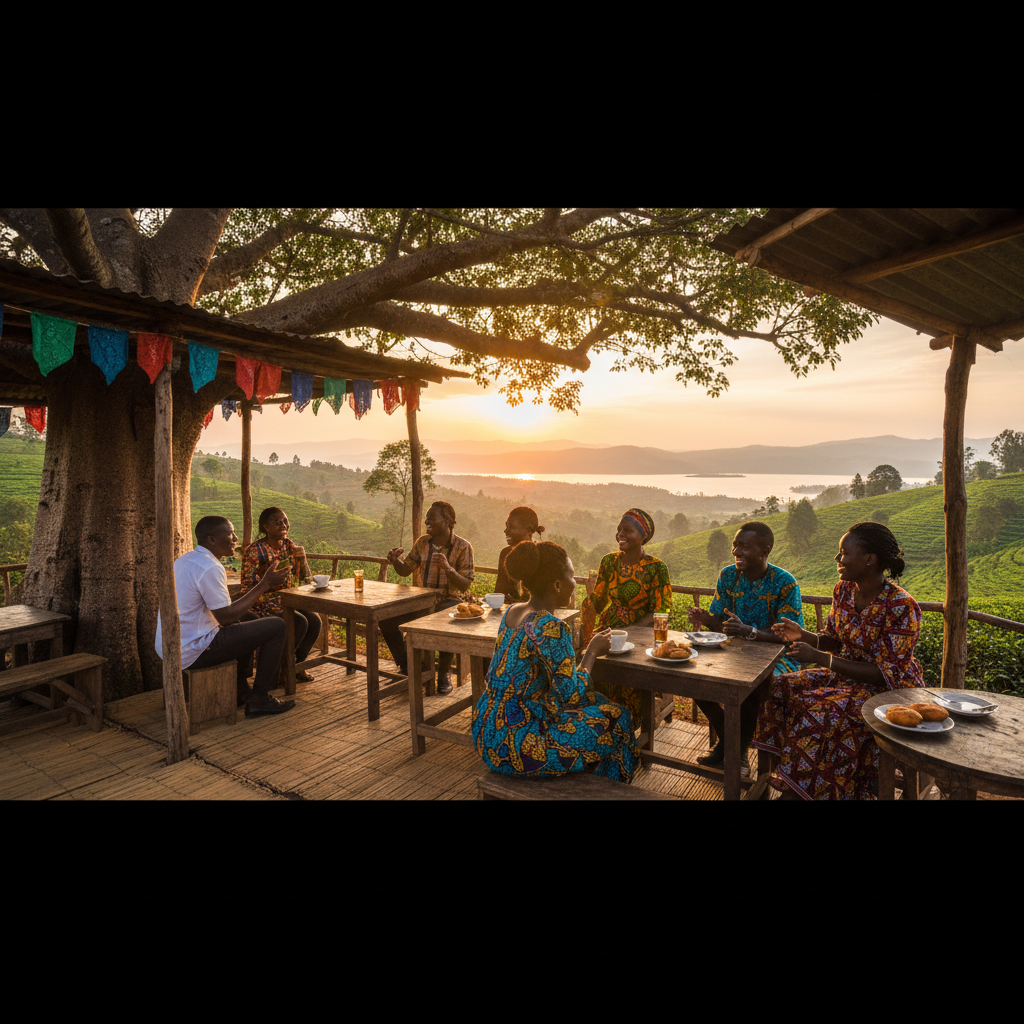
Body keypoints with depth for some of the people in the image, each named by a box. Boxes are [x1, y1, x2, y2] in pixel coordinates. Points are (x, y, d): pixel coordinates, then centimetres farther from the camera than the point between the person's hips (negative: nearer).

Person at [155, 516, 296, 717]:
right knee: (276, 626, -7)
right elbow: (226, 617, -21)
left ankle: (240, 691, 35)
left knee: (242, 624, 32)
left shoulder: (185, 559, 11)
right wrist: (264, 584, -17)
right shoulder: (210, 568, -21)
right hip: (192, 652, -10)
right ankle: (259, 700, 2)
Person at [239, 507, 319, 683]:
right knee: (300, 623, -26)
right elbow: (247, 587, -14)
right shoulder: (254, 551, -13)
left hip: (286, 601, 6)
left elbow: (306, 578, 5)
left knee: (315, 621, -16)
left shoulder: (289, 545, 6)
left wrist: (302, 558, -13)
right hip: (264, 604, -6)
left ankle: (297, 664, 5)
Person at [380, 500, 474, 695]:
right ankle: (405, 668, 4)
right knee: (386, 619, -16)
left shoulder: (463, 547, -8)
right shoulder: (422, 542, 6)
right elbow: (405, 570, 15)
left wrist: (448, 568, -29)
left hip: (448, 601, -4)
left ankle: (443, 674, -7)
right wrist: (396, 560, -7)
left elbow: (465, 586, -12)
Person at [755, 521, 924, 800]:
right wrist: (804, 636, -10)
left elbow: (888, 675, -23)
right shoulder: (843, 590, 0)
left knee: (822, 712, -30)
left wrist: (822, 659, -28)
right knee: (781, 689, -11)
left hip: (890, 691, -7)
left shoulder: (901, 606, -22)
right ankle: (789, 783, -2)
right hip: (847, 674, 8)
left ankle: (796, 790, -10)